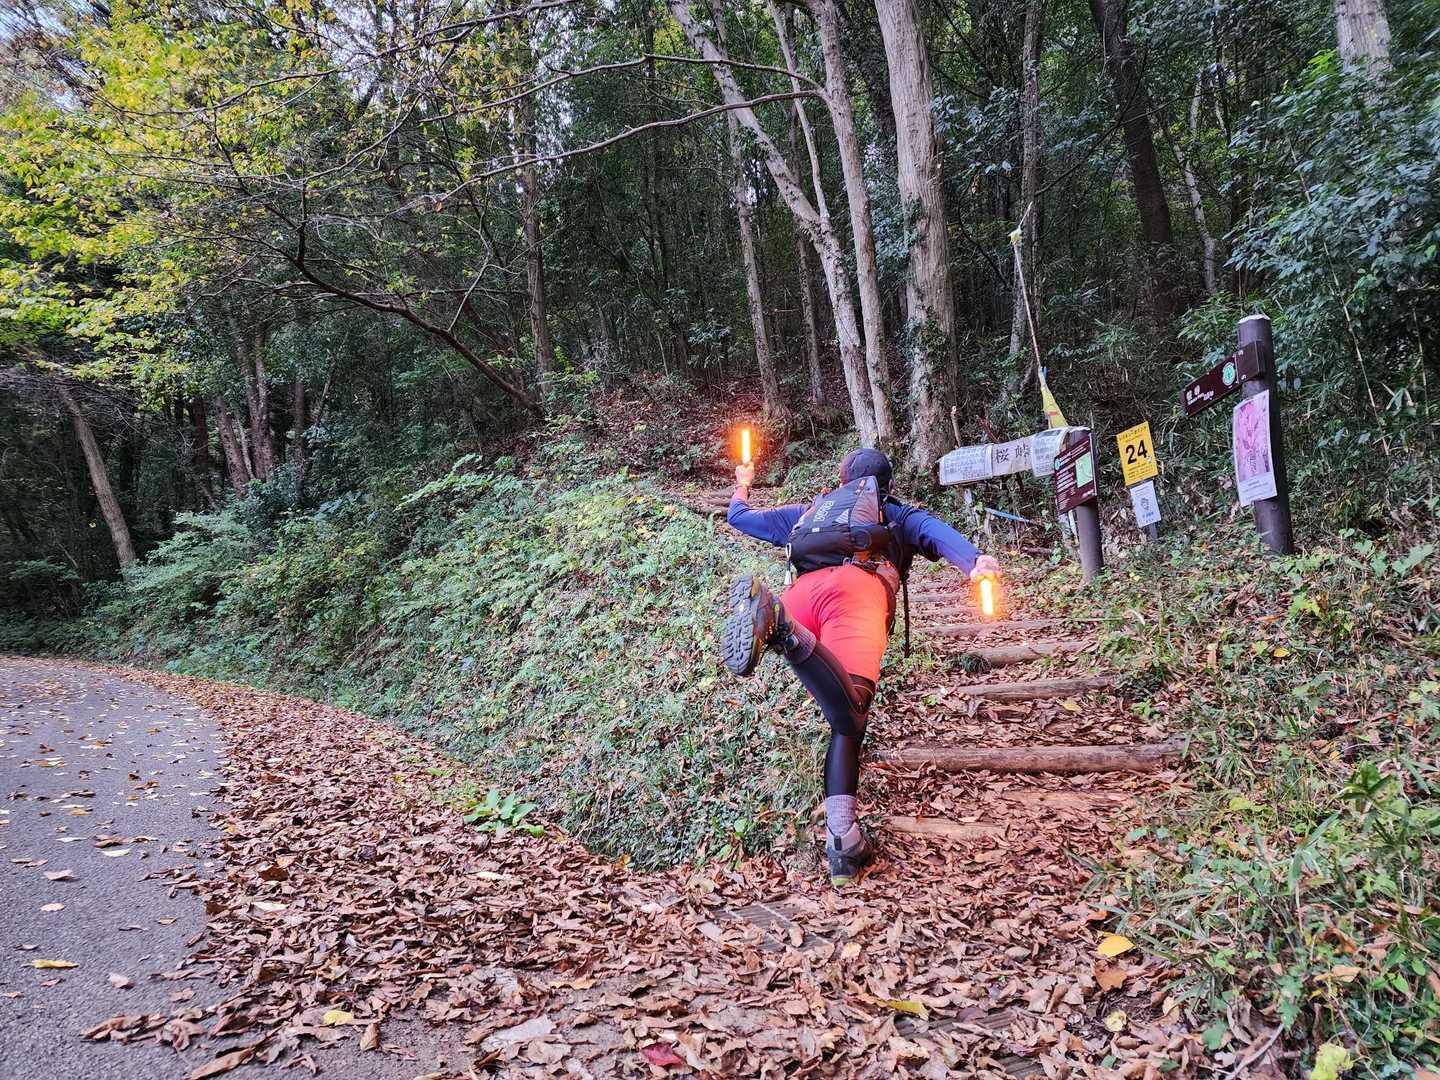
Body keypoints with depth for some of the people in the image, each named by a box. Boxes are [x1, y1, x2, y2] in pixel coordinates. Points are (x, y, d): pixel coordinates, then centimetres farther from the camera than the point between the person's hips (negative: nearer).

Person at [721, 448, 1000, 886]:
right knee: (849, 714, -23)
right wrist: (974, 562, -9)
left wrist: (741, 487, 73)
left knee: (845, 722, -7)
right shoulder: (897, 514, 35)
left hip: (801, 589, 3)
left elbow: (739, 516, 50)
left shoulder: (810, 510, 42)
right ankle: (780, 627, -52)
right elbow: (934, 532, 11)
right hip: (859, 587, -3)